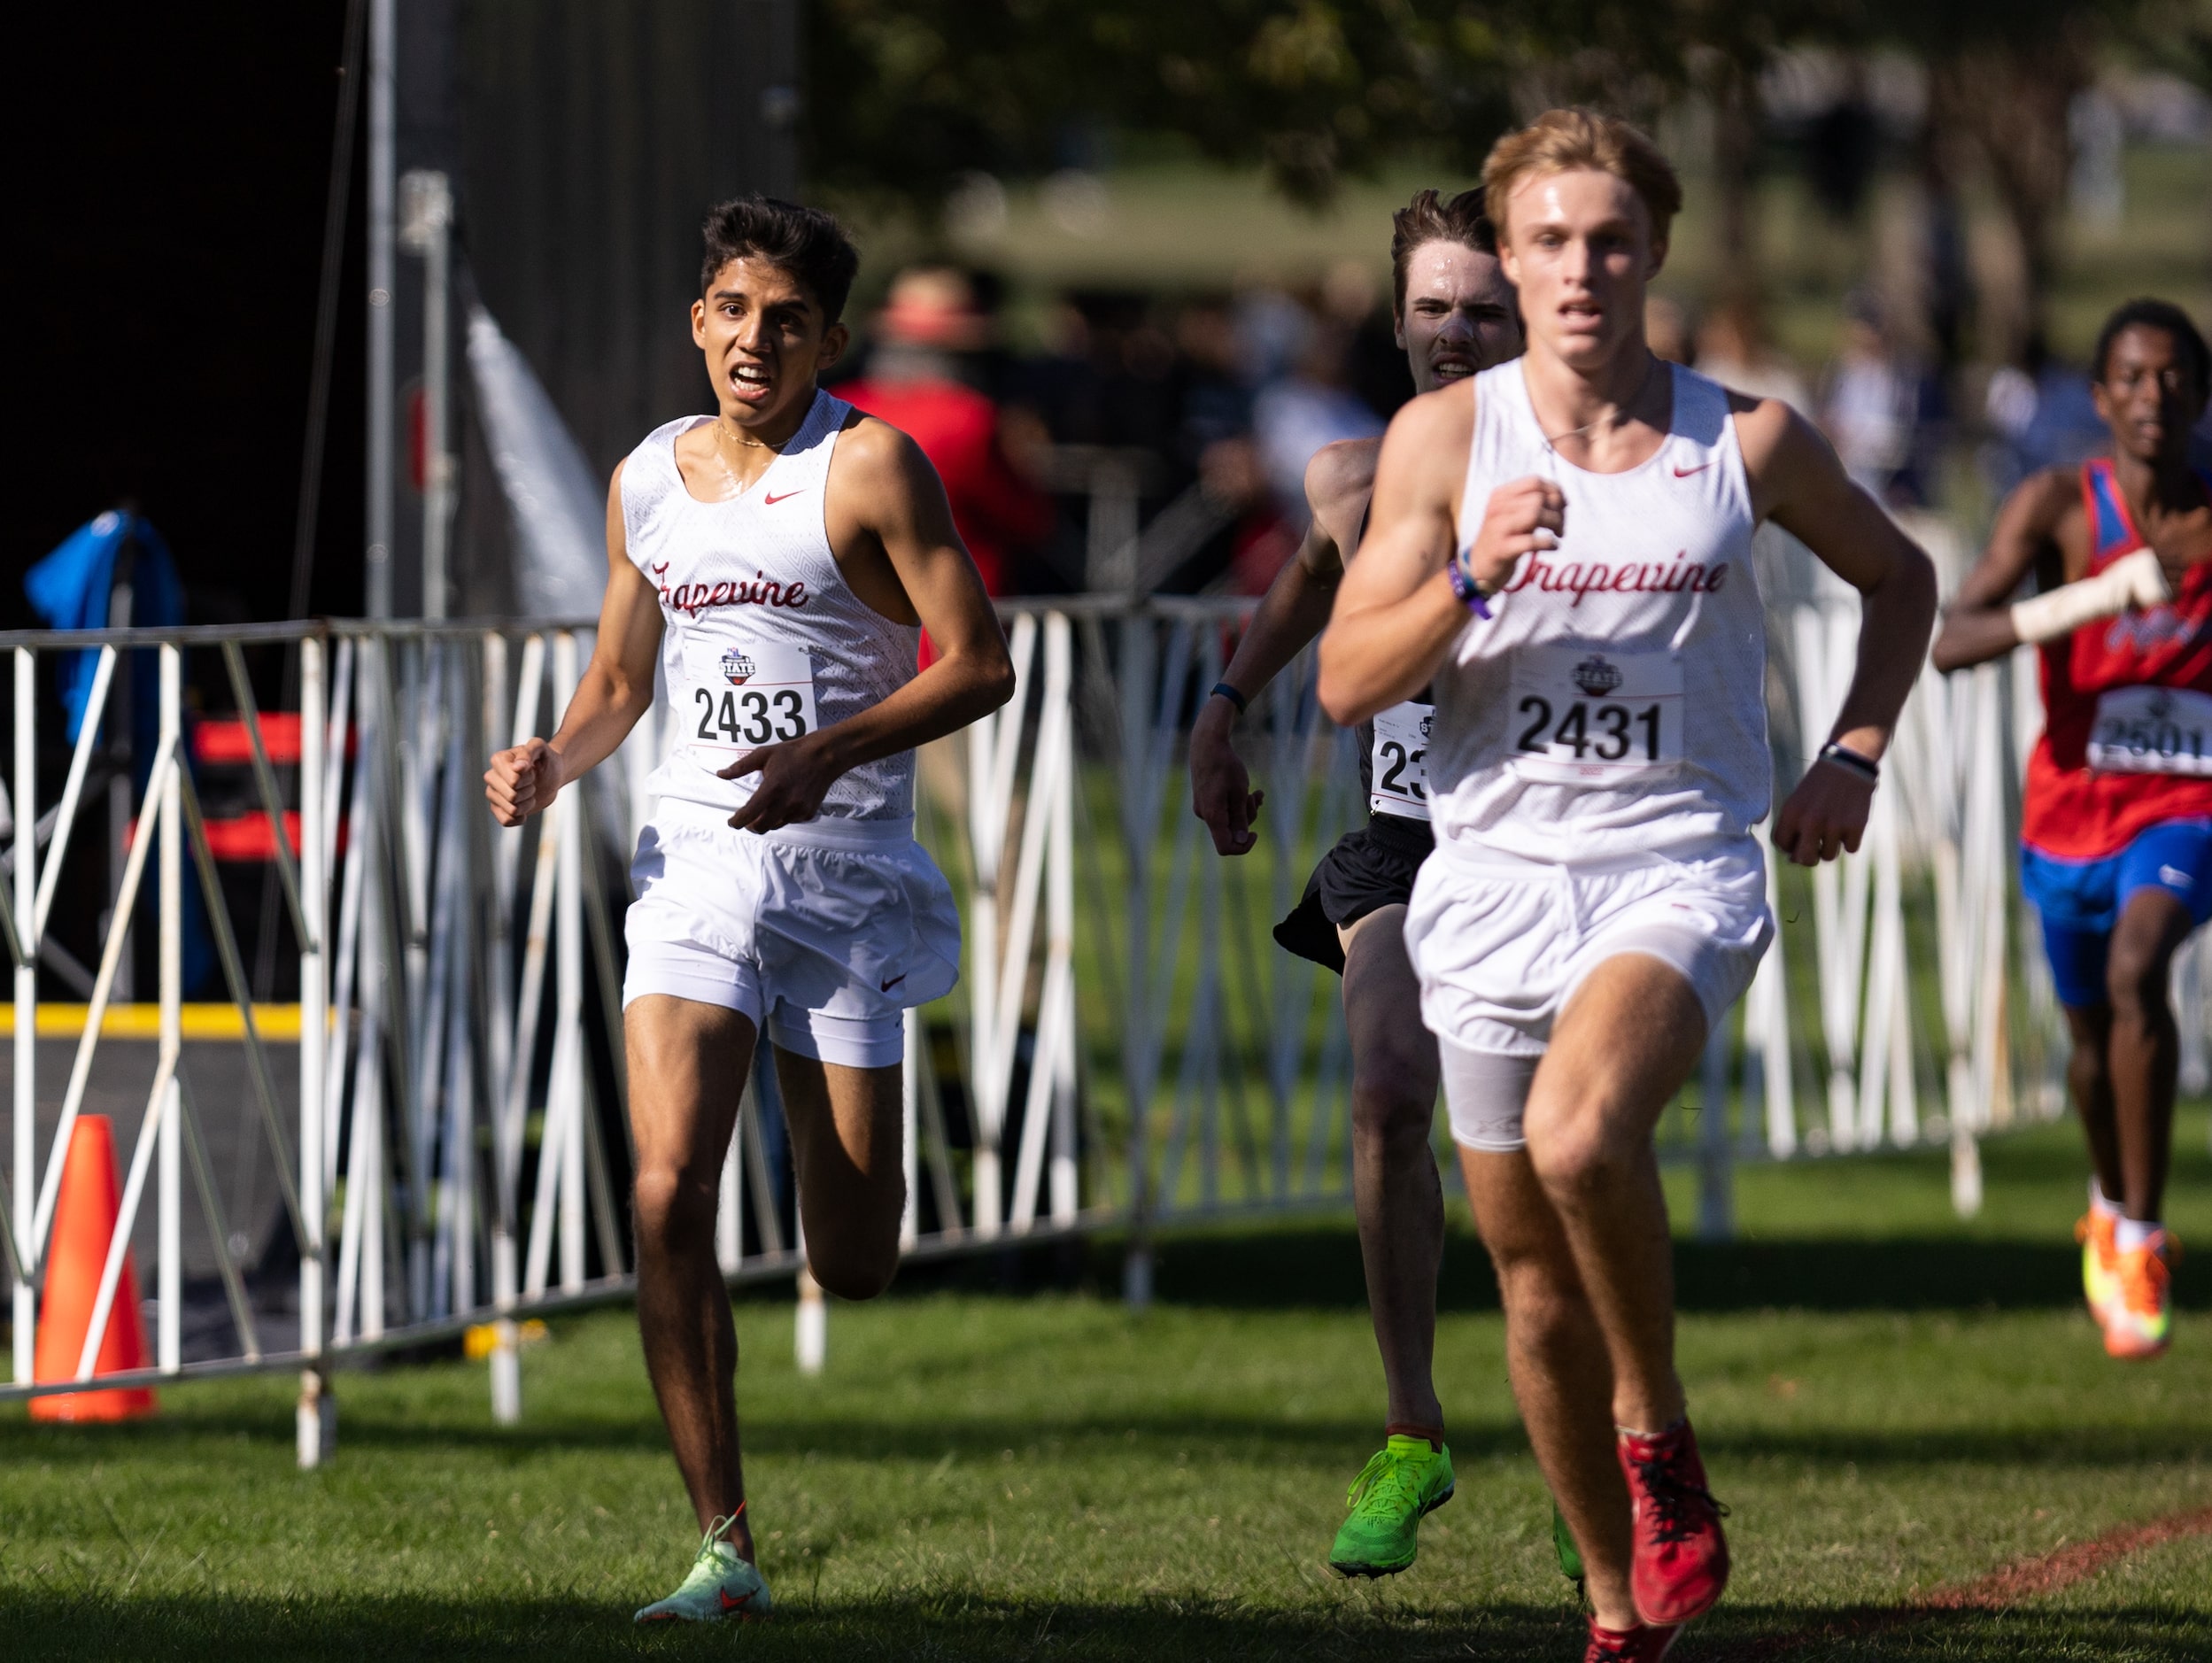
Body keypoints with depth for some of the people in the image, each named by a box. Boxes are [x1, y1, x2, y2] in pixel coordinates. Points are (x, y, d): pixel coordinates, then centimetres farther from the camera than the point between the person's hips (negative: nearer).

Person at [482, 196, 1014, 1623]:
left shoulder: (870, 467, -7)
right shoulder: (647, 482, 9)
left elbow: (979, 663, -9)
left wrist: (828, 755, -22)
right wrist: (554, 765, 0)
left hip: (846, 874, -3)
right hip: (695, 863, 3)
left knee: (852, 1269, 1)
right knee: (670, 1195, -17)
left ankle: (853, 1154, 42)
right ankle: (726, 1551, -11)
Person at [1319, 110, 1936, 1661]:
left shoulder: (1750, 442, 0)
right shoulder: (1445, 438, 1)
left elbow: (1897, 575, 19)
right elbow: (1347, 682, -2)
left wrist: (1855, 753, 6)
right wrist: (1473, 577, -18)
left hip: (1679, 874, -2)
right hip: (1496, 877, 2)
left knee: (1581, 1131, -32)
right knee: (1534, 1277, 7)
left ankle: (1658, 1433, -9)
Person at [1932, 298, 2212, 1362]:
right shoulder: (2058, 507, -12)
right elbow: (1951, 642, -25)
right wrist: (2095, 597, -36)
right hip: (2073, 807, 1)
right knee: (2092, 1037, 18)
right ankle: (2110, 1203, 51)